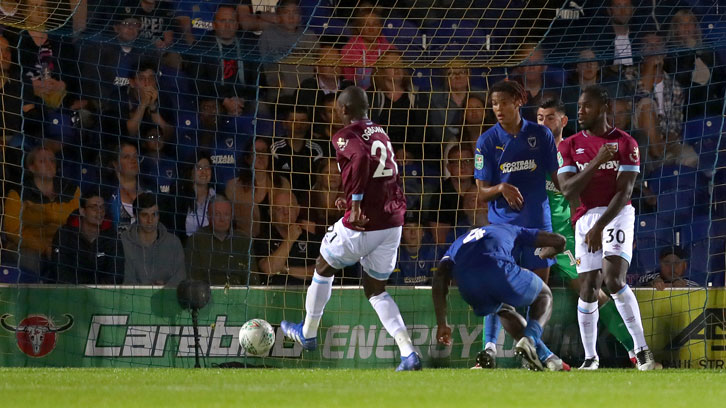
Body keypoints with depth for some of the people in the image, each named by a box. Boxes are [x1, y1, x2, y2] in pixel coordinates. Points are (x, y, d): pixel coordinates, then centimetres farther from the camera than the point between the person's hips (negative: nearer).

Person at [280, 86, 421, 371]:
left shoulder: (346, 136, -9)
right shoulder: (381, 134, 16)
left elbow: (362, 158, -30)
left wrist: (355, 203, -26)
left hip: (363, 223, -7)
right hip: (393, 222, 7)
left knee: (323, 268, 20)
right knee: (375, 289, 18)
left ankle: (308, 333, 37)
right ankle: (408, 353, 1)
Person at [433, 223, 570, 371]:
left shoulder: (457, 244, 37)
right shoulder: (508, 230, 35)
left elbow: (440, 276, 18)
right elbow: (558, 240, 34)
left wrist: (442, 324, 16)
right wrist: (543, 255, 60)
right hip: (500, 273, -3)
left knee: (504, 309, 38)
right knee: (544, 295, 29)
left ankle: (545, 356, 24)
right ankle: (530, 339, 0)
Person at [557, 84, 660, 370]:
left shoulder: (625, 143, -1)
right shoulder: (569, 146, 6)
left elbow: (624, 191, -9)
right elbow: (568, 191, -6)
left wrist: (599, 227, -18)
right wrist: (597, 161, -17)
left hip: (617, 215, -3)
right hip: (586, 218, 3)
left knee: (614, 280, -22)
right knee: (588, 289, -1)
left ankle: (642, 350, -19)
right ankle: (590, 357, 13)